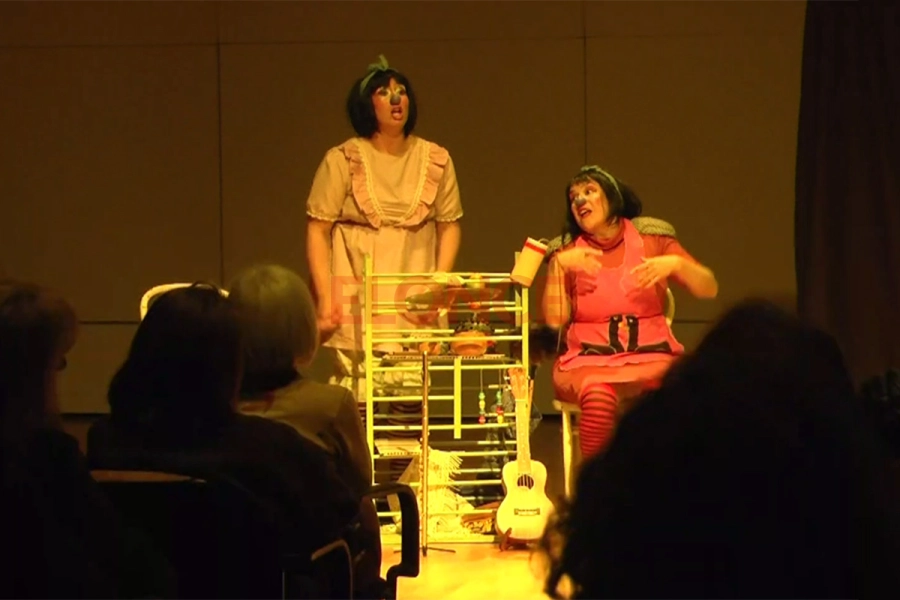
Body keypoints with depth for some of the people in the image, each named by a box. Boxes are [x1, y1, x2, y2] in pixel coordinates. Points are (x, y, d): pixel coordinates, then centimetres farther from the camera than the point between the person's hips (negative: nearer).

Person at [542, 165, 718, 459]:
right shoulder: (566, 252, 11)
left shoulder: (651, 238, 11)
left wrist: (675, 264, -11)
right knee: (598, 396, -36)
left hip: (651, 356, 1)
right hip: (588, 360, 0)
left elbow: (709, 289, 7)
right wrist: (559, 265, -10)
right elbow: (554, 321, -1)